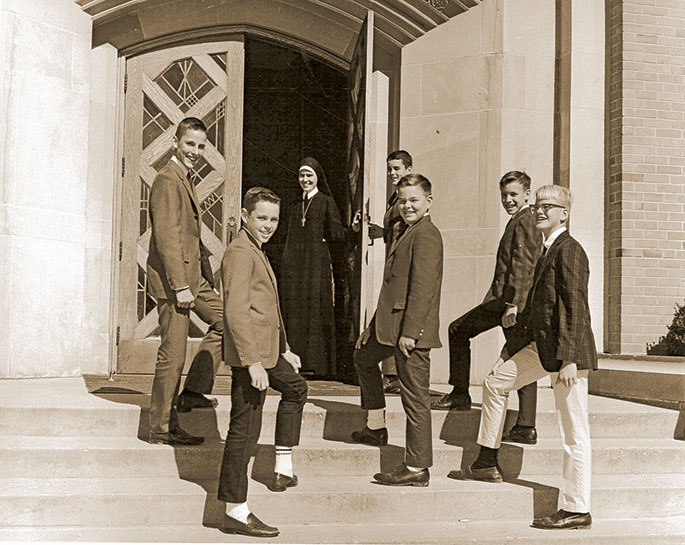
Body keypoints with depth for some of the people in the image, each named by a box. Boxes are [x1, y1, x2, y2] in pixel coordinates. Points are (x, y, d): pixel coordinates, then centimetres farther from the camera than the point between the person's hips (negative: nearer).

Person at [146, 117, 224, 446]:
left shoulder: (184, 180, 19)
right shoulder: (168, 180, -13)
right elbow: (167, 237, -20)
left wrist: (205, 270, 18)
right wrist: (180, 286, -23)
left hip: (192, 277, 10)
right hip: (173, 280, -10)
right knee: (173, 356, -5)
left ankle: (193, 391, 16)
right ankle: (162, 429, 5)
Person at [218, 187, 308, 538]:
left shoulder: (257, 252, 18)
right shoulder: (240, 253, -15)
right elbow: (236, 312, -24)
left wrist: (284, 350, 28)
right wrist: (252, 361, -29)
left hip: (267, 353, 11)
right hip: (249, 356, -11)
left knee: (296, 388, 30)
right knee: (245, 429, -6)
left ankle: (283, 469, 36)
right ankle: (235, 512, 2)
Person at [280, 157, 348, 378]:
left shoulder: (326, 202, 1)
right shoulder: (296, 205, 18)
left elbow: (336, 233, -3)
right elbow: (291, 236, 17)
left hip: (316, 262, -5)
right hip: (293, 262, 5)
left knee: (315, 307, -7)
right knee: (294, 308, 2)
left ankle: (315, 363, -4)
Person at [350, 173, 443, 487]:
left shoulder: (426, 235, -14)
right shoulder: (406, 233, 18)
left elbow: (423, 288, -22)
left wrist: (409, 332, -25)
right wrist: (375, 326, 20)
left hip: (412, 330, -11)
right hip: (392, 325, 11)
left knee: (414, 396, -5)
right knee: (363, 355, 29)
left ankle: (417, 469, 3)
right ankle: (376, 428, 38)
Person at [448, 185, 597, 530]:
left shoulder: (569, 250, -14)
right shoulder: (548, 250, 16)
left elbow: (577, 307, -19)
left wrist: (569, 359, -23)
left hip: (566, 351, -10)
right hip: (542, 347, 10)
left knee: (573, 434, -3)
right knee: (496, 381, 16)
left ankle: (576, 510, 6)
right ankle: (487, 464, 25)